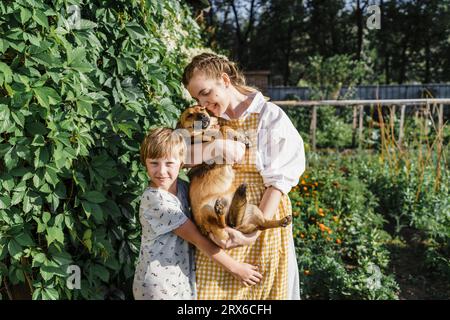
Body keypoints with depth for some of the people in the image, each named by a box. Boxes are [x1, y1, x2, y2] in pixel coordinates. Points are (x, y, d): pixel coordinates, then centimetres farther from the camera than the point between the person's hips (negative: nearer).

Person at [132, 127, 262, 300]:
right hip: (159, 286, -6)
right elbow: (197, 239, -19)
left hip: (184, 278, 7)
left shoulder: (181, 186, 0)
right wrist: (234, 268, -13)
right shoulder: (156, 200, -22)